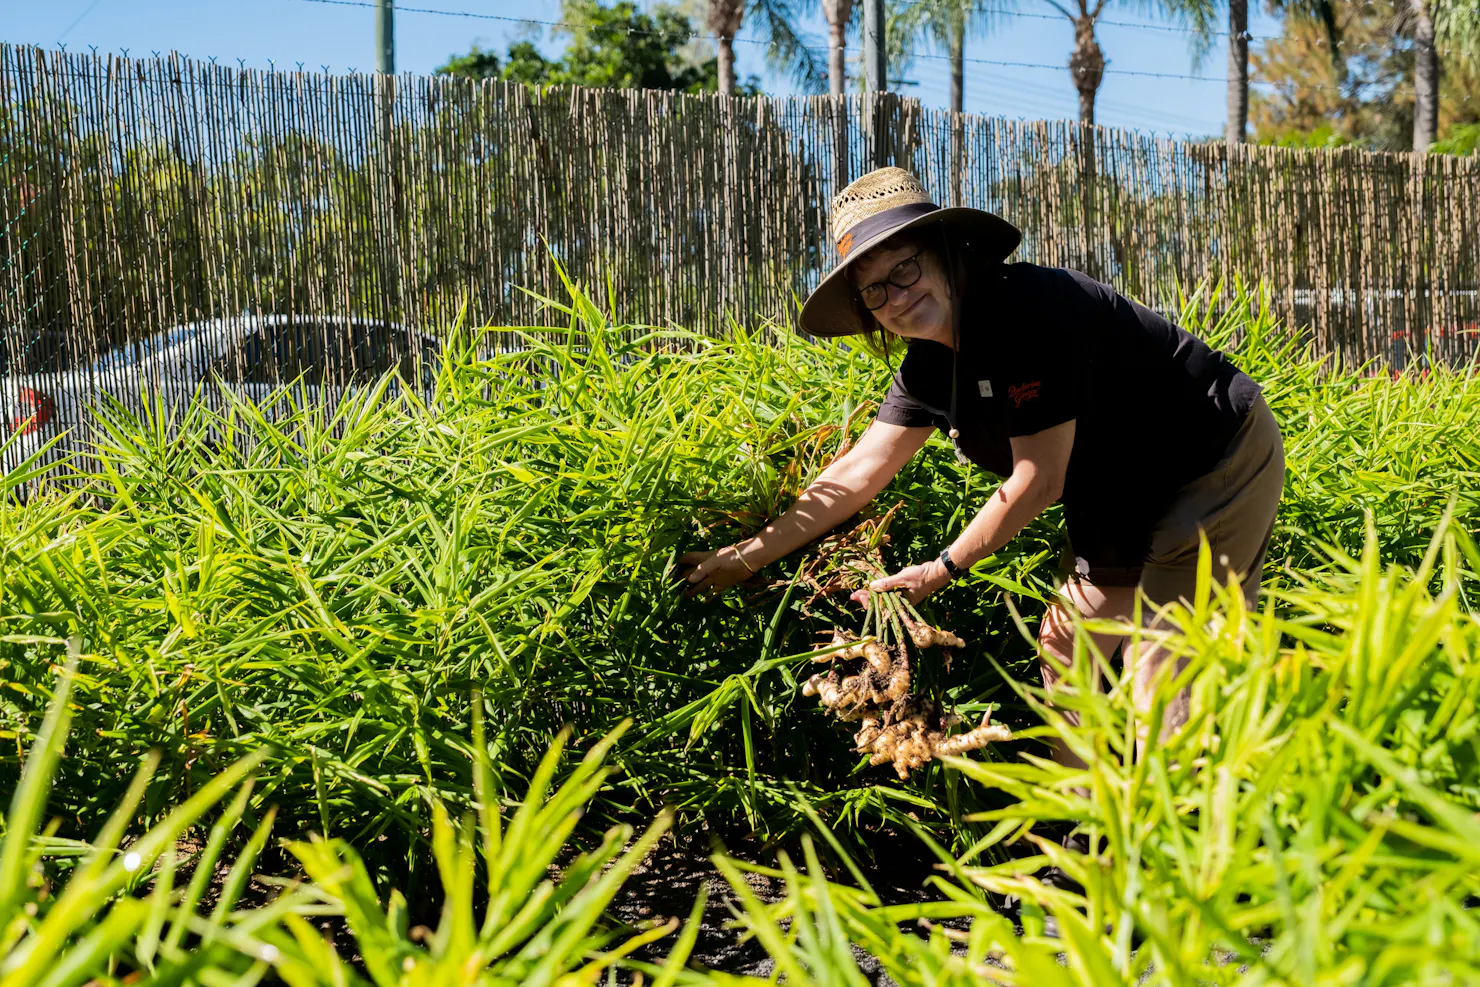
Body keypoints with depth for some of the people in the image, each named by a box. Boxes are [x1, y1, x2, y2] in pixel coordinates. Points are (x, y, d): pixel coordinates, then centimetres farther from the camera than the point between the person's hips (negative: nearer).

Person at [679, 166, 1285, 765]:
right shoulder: (929, 367, -2)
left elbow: (1037, 481, -26)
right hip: (1125, 504, 9)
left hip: (1218, 464, -9)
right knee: (1065, 647, 8)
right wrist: (745, 556, -1)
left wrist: (944, 568, -15)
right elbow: (856, 474, 2)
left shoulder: (1029, 309, -29)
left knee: (1163, 670, -14)